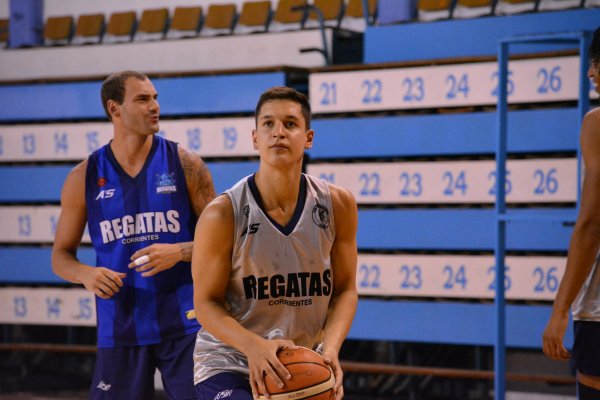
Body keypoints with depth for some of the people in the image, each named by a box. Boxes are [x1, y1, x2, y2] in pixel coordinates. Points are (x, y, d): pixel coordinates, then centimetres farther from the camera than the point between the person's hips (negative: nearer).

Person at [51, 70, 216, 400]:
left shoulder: (185, 165, 1)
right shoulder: (84, 178, 4)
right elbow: (61, 256, 9)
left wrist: (179, 252, -17)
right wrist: (85, 274, -13)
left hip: (183, 324, -1)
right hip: (120, 330, 1)